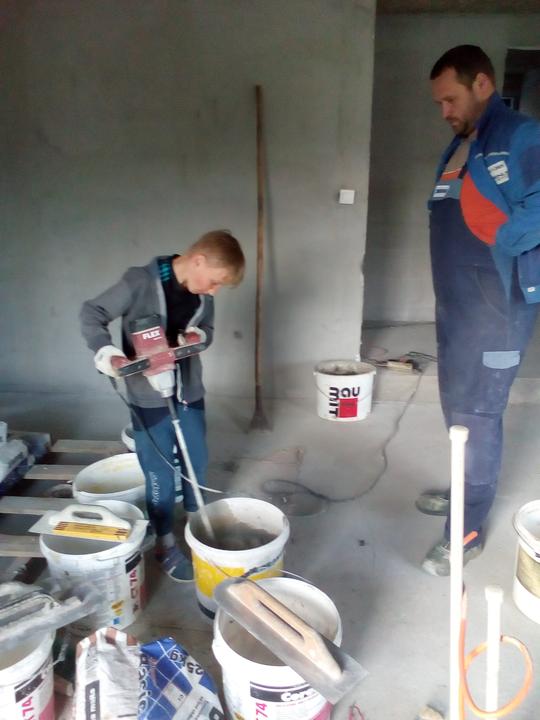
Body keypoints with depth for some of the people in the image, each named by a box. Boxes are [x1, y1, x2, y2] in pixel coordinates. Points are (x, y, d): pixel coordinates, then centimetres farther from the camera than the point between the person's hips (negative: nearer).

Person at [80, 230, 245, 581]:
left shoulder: (203, 294, -3)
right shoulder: (140, 282, -19)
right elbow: (92, 314, -12)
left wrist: (197, 336, -12)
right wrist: (108, 353, -28)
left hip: (190, 392, 5)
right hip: (149, 398, -5)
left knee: (197, 462, 18)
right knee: (160, 473, 6)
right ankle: (165, 543, 26)